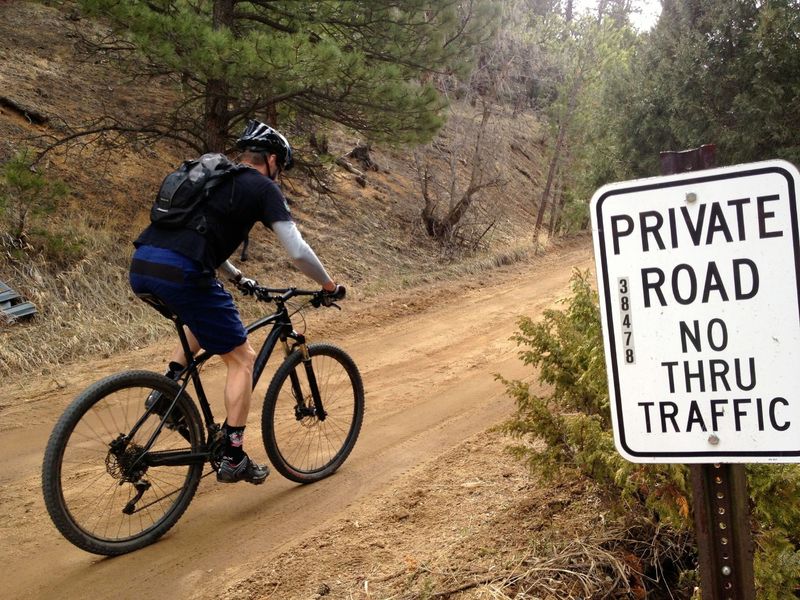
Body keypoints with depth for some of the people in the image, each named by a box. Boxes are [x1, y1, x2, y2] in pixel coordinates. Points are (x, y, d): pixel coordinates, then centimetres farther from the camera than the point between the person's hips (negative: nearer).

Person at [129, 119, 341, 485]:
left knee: (207, 316, 36)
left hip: (141, 266, 8)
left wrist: (237, 278, 47)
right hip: (180, 273, -8)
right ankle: (232, 458, 9)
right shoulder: (263, 188, 7)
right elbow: (298, 252, 1)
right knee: (242, 358, 8)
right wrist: (329, 285, 17)